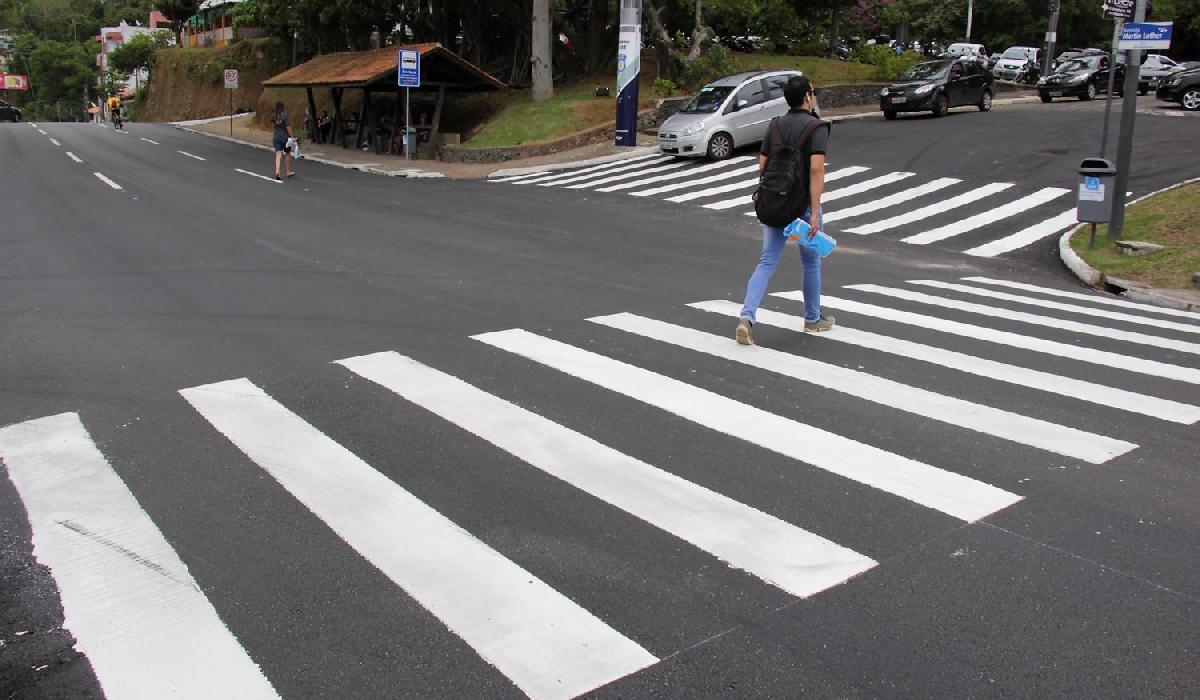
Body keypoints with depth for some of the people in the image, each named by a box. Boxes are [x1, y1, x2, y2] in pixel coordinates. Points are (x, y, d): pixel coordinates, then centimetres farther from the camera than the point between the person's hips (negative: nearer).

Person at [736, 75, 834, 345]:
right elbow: (816, 169, -23)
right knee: (811, 262, 15)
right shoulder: (817, 127, -13)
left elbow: (762, 165, 8)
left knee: (767, 261, 3)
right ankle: (813, 318, 29)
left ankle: (746, 317, -14)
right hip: (802, 205, -4)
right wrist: (815, 212, -23)